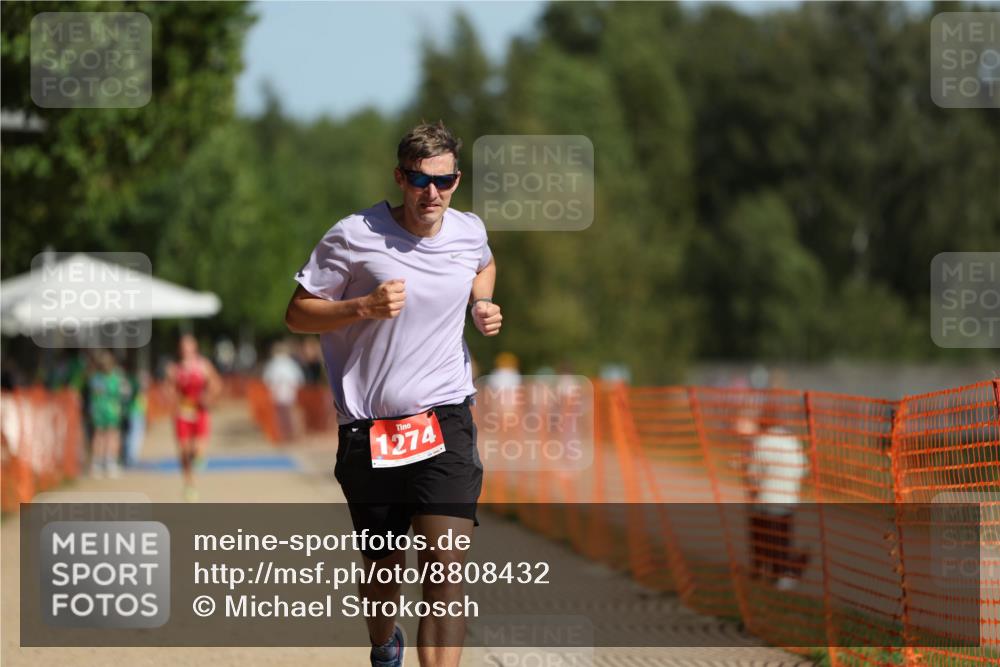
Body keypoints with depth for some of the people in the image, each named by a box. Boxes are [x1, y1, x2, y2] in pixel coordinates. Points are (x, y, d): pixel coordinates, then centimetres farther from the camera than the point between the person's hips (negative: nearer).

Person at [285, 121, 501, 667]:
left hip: (445, 422, 1)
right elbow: (297, 314, -3)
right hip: (368, 431, -1)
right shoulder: (353, 236, -8)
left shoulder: (470, 232, 4)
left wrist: (481, 304, 8)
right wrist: (364, 306, -18)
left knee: (445, 567, -16)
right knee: (384, 569, 13)